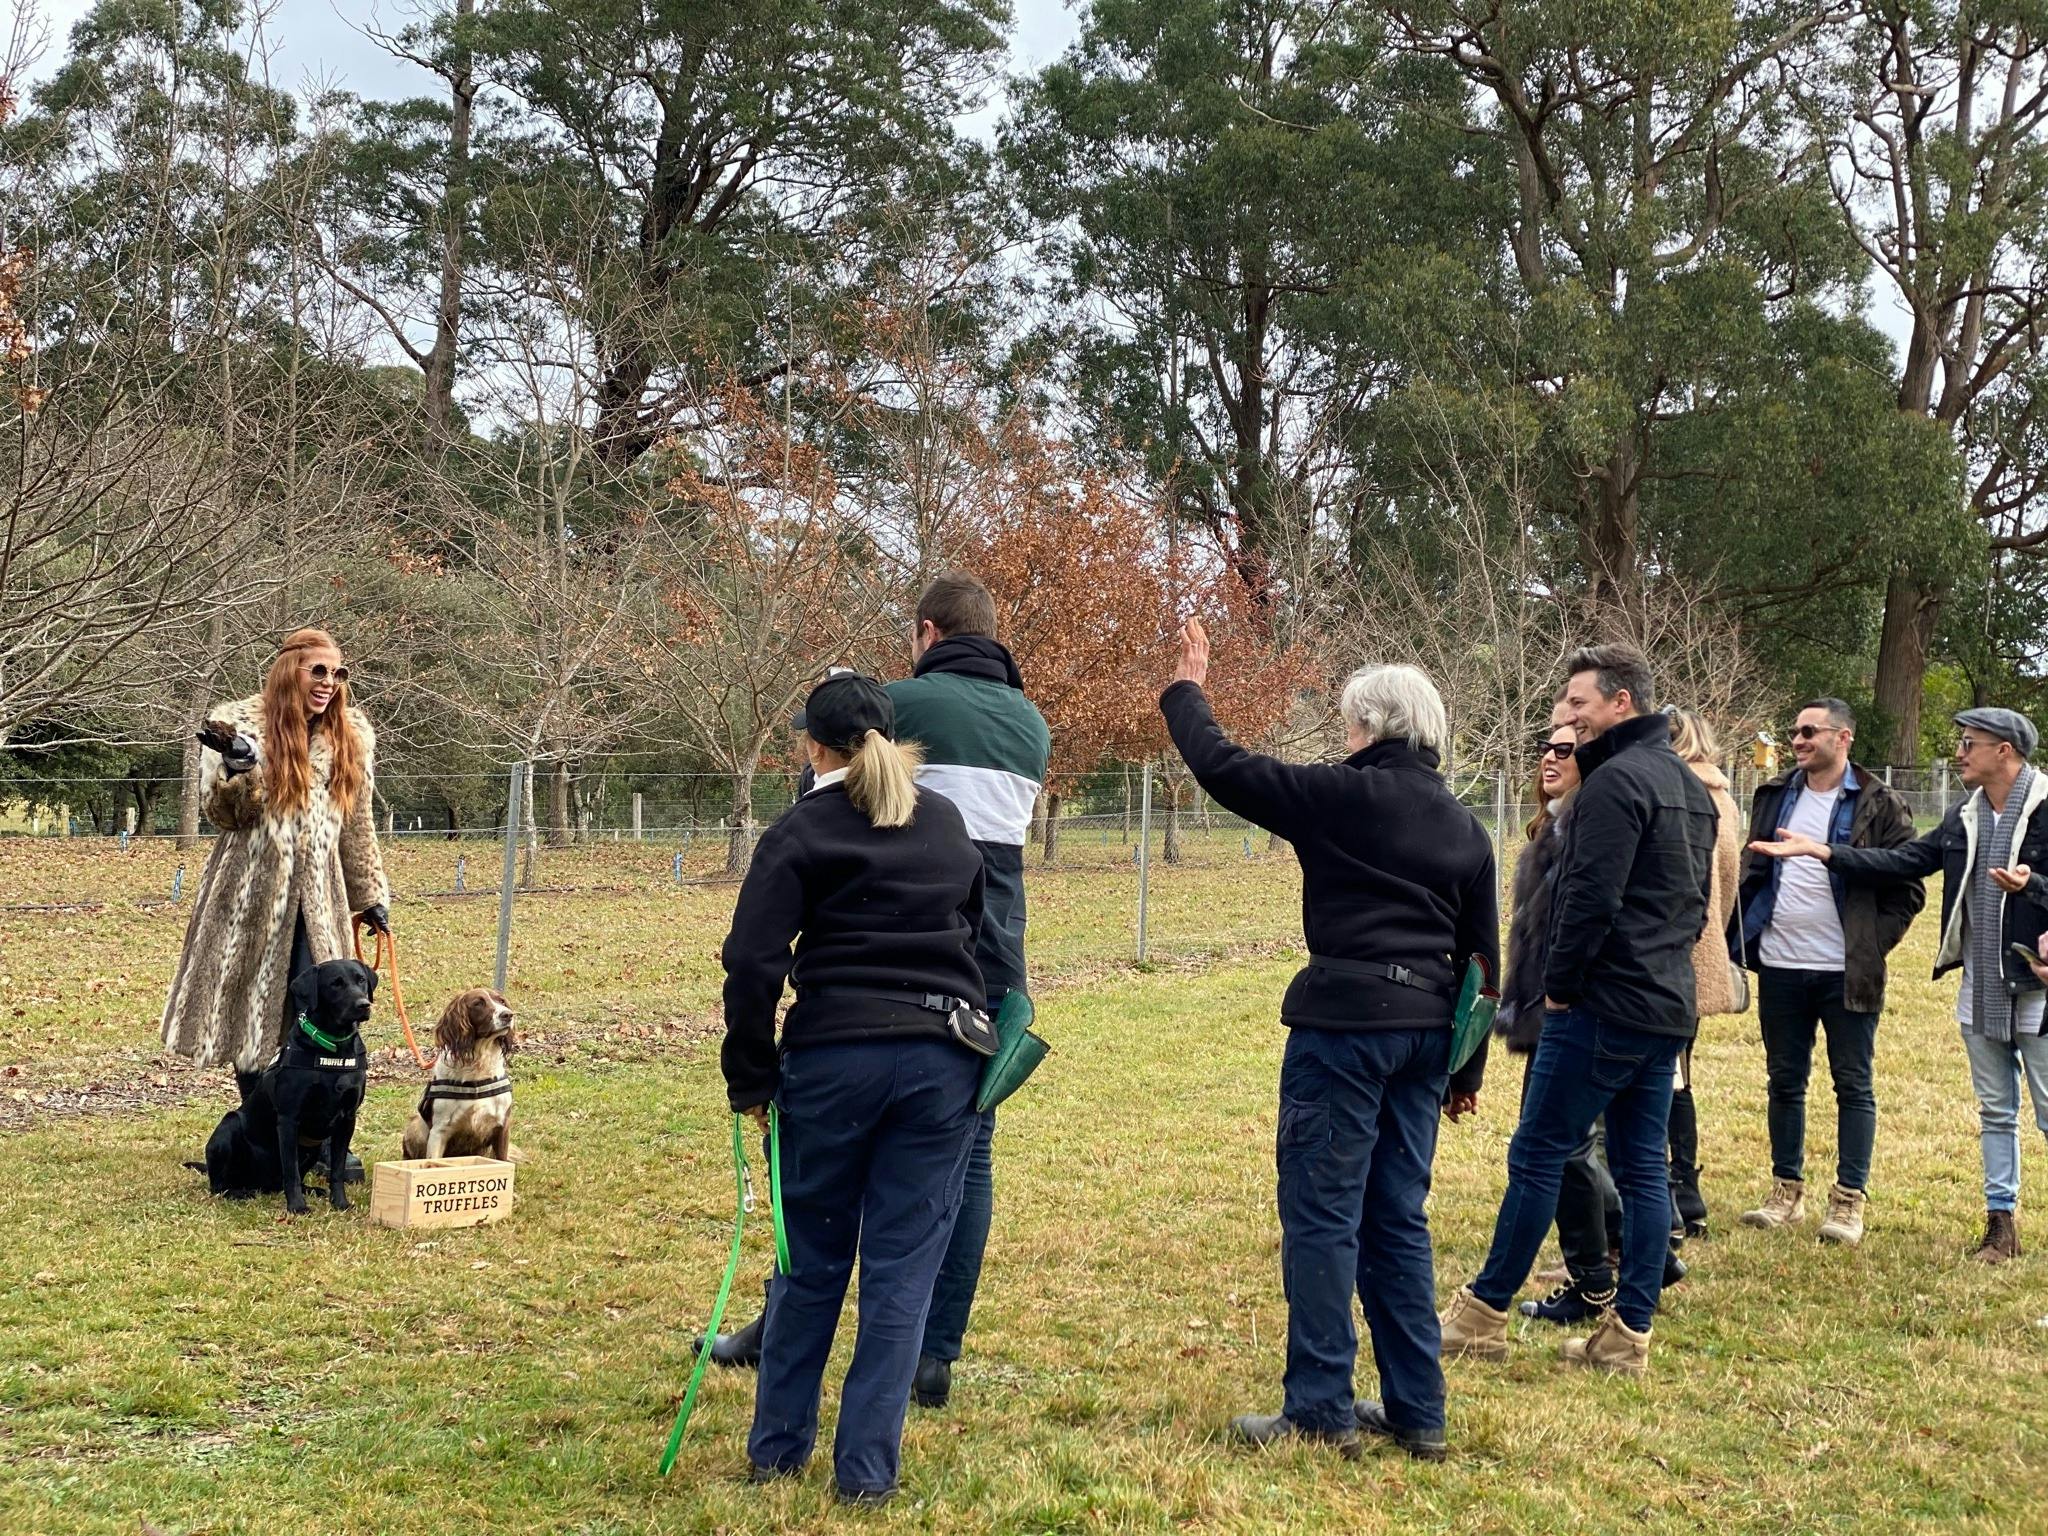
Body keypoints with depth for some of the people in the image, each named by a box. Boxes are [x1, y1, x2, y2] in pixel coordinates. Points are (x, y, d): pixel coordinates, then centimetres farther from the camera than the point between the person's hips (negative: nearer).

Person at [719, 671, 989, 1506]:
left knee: (811, 1260, 13)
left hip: (834, 1059, -2)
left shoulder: (801, 832, -2)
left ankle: (777, 1446, 26)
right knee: (902, 1267, 6)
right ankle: (867, 1468, 9)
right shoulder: (947, 824, 13)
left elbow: (753, 962, -9)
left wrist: (751, 1079, -1)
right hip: (943, 1059, 3)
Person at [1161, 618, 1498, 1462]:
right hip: (1426, 1032, 7)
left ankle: (1320, 1410, 4)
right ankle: (1417, 1412, 17)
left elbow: (1222, 767, -3)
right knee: (1398, 1219, 13)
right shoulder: (1465, 828, 14)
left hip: (1346, 1022, -7)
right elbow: (1482, 958, 16)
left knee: (1321, 1215, 0)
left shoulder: (1339, 795, -6)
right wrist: (1467, 1068, 22)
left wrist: (1186, 689, 14)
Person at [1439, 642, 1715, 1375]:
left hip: (1603, 1005, -9)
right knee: (1642, 1167, 10)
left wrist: (1560, 984, -10)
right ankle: (1629, 1333, 14)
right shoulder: (1690, 785, 15)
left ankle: (1484, 1312, 10)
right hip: (1670, 1006, 9)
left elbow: (1591, 899, -21)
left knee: (1537, 1155, 0)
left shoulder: (1615, 780, -15)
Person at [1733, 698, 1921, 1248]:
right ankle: (1786, 1191, 21)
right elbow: (1750, 871, 15)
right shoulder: (1774, 797, 10)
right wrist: (1745, 935, 6)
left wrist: (1874, 944, -10)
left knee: (1854, 1085, 3)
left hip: (1846, 973, -4)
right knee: (1785, 1082, 11)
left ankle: (1849, 1201, 9)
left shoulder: (1879, 806, -5)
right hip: (1780, 966, 5)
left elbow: (1908, 889, -3)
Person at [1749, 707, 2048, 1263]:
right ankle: (2001, 1221, 23)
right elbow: (1904, 861, 6)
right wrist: (1820, 851, 1)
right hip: (1980, 987, 7)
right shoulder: (1965, 818, 9)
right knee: (1995, 1111, 14)